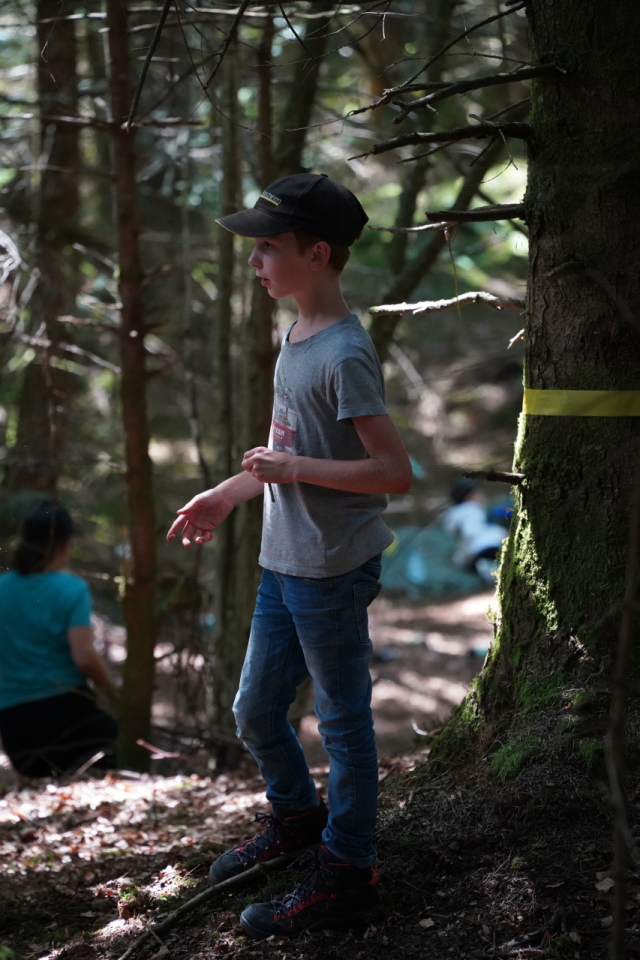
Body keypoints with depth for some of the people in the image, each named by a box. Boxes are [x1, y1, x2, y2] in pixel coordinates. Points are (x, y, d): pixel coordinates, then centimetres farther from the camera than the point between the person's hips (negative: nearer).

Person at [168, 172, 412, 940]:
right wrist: (228, 494, 21)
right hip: (284, 564, 9)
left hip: (333, 573, -9)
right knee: (255, 712, 19)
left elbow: (393, 471, -25)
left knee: (342, 721, 5)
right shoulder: (298, 337, 9)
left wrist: (292, 471, -21)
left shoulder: (345, 354, -20)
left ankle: (345, 874, 17)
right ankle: (296, 817, 42)